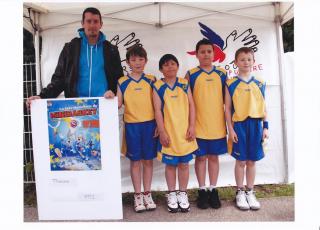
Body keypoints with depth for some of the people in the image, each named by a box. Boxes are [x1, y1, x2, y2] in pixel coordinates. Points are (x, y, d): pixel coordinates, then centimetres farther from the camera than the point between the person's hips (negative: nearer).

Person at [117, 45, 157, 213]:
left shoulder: (151, 80, 4)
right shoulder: (122, 82, 3)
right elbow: (118, 104, 3)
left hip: (150, 124, 1)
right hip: (132, 125, 0)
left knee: (148, 160, 9)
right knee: (135, 161, 7)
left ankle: (147, 194, 22)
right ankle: (137, 195, 20)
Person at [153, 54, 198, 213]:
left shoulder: (184, 84, 5)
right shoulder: (158, 87, -1)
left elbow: (191, 106, 5)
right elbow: (157, 110, -4)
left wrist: (192, 126, -2)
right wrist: (162, 132, -9)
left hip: (185, 132, 2)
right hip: (168, 132, -2)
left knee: (184, 164, 9)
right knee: (170, 164, 9)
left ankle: (182, 194, 26)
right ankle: (172, 194, 25)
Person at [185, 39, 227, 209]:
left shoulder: (222, 74, 6)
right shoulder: (191, 74, 0)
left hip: (217, 125, 2)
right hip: (199, 125, -2)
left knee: (214, 157, 11)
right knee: (200, 157, 7)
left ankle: (213, 190, 23)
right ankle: (202, 190, 21)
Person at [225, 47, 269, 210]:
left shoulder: (259, 84, 7)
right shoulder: (231, 84, -1)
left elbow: (263, 107, 9)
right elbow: (228, 108, -2)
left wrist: (265, 126, 5)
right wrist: (230, 129, -7)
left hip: (255, 124, 2)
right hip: (239, 125, -2)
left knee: (252, 161, 9)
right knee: (241, 161, 5)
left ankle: (250, 192, 24)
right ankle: (240, 192, 21)